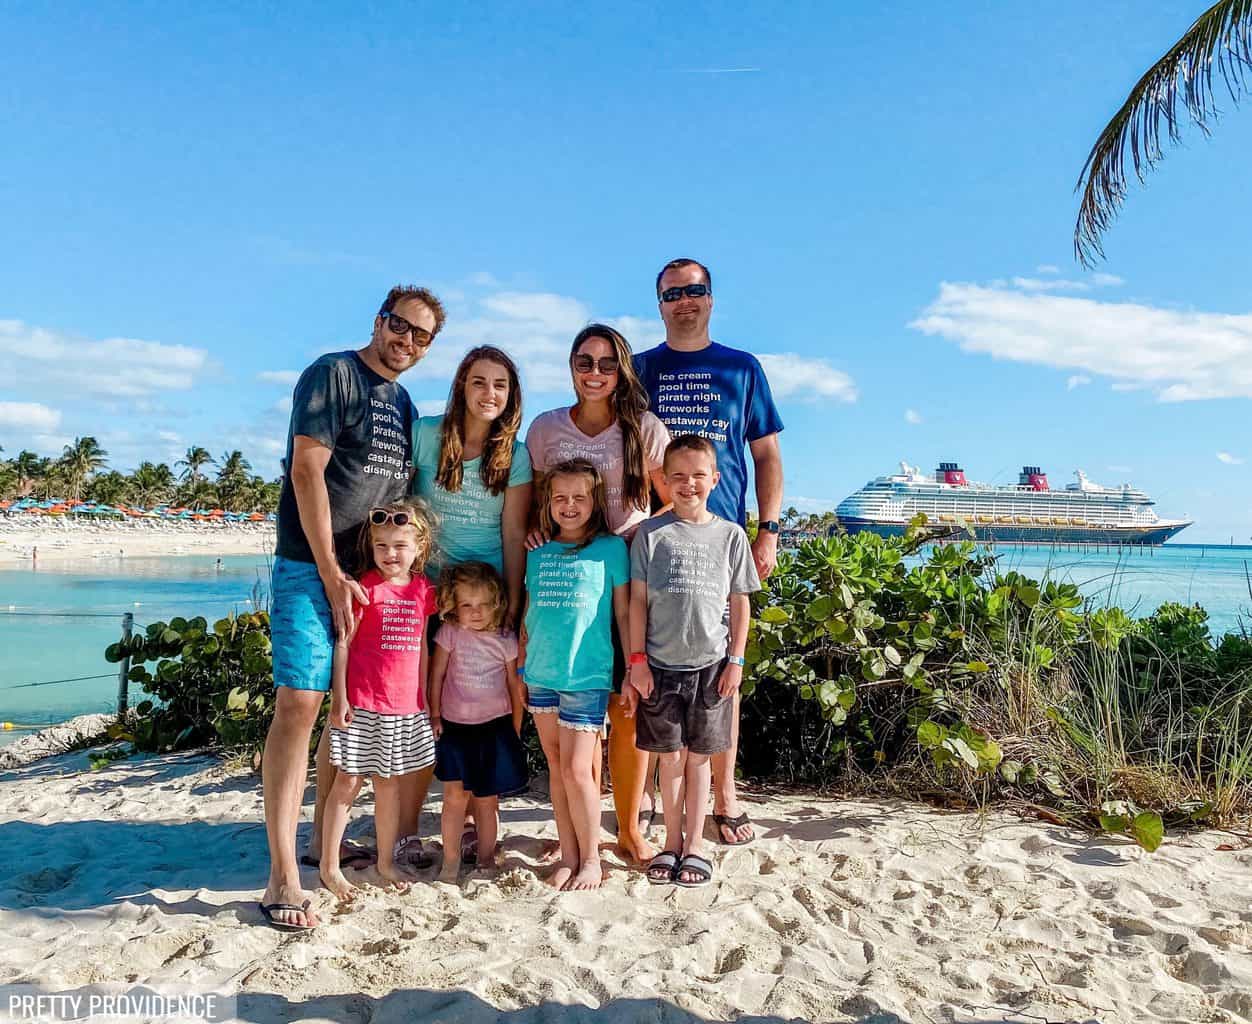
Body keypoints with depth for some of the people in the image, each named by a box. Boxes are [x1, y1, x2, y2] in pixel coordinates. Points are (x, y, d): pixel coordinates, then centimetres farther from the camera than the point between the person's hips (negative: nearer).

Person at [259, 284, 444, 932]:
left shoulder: (402, 403, 18)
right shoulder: (333, 374, -4)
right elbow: (306, 472, -12)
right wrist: (330, 573, -15)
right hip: (313, 567, -7)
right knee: (299, 704, -12)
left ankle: (322, 839, 25)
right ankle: (283, 878, -8)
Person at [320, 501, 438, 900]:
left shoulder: (423, 590, 6)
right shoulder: (366, 587, -8)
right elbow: (342, 644, -7)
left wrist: (423, 699, 14)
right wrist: (339, 698, -11)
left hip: (405, 706, 5)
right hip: (363, 703, -5)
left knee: (389, 782, 15)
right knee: (348, 781, 2)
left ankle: (386, 861, 29)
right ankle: (329, 865, 17)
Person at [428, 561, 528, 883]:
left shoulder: (505, 639, -3)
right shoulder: (450, 633, -5)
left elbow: (515, 685, 4)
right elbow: (436, 675, 3)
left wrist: (515, 730, 7)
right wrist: (434, 715, 3)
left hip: (494, 727, 0)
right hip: (455, 725, 0)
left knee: (486, 799, 8)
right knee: (455, 796, -2)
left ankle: (486, 860, 23)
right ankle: (450, 861, 13)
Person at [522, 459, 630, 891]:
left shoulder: (610, 548, -2)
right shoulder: (537, 552, 8)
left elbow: (623, 614, 2)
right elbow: (528, 615, 14)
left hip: (587, 676, -4)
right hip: (541, 674, 4)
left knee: (577, 769, -4)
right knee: (556, 767, 12)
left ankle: (590, 859, 14)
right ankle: (568, 856, 24)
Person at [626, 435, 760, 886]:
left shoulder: (730, 535, 2)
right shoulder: (651, 533, -1)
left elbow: (740, 602, 5)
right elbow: (638, 599, 0)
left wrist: (736, 660, 1)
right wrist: (637, 659, -4)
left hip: (711, 664, 0)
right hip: (661, 664, 0)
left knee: (698, 756, 10)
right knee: (670, 756, 9)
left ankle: (694, 845, 21)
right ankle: (672, 841, 23)